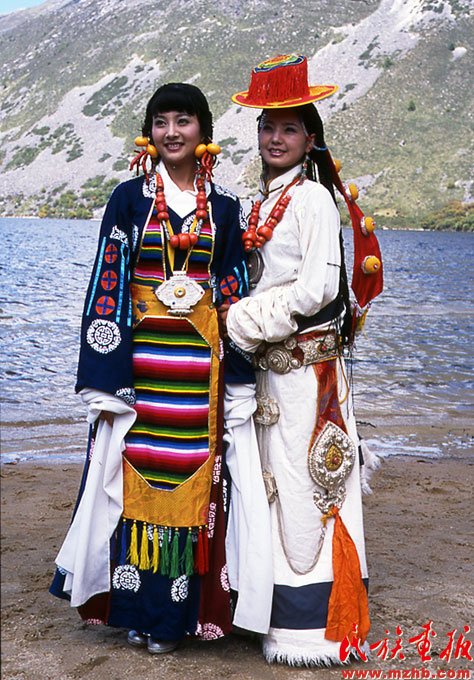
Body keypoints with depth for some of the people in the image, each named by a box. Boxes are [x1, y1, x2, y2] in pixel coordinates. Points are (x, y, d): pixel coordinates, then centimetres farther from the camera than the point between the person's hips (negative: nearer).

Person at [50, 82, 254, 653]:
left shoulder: (223, 207, 9)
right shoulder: (129, 199, 4)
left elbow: (236, 290, 8)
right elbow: (107, 286, 0)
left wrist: (235, 372, 1)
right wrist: (106, 379, -8)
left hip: (200, 357, 1)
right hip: (140, 352, -1)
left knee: (192, 478, 2)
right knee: (138, 475, -1)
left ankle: (175, 611, 13)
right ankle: (136, 608, 12)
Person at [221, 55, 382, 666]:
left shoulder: (313, 198, -10)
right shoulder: (264, 201, 15)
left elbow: (317, 288, -17)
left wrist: (243, 320, -12)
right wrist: (242, 319, 5)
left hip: (306, 361, -8)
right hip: (269, 361, 8)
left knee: (302, 482, -3)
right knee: (273, 479, 12)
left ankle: (312, 621, 8)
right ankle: (278, 608, 23)